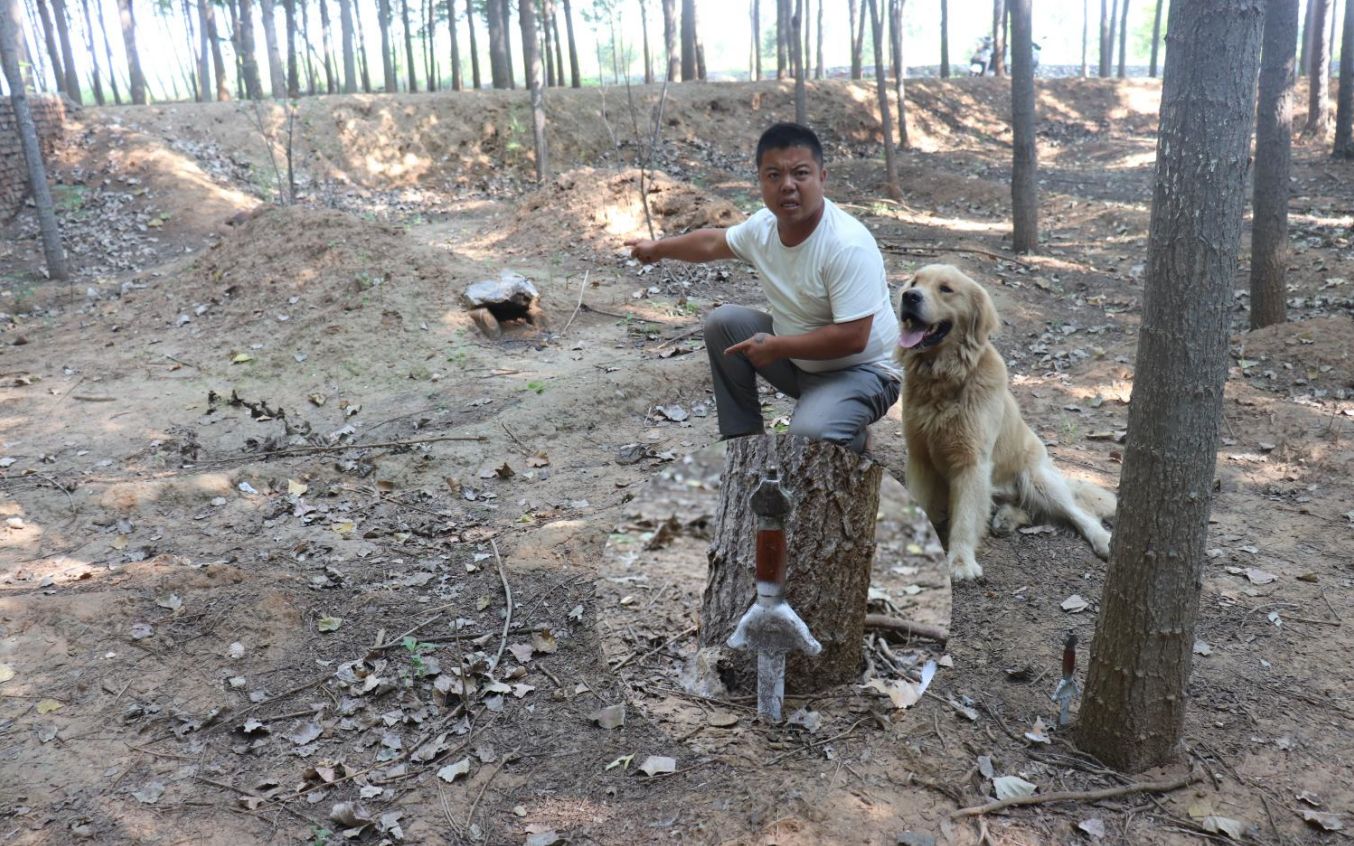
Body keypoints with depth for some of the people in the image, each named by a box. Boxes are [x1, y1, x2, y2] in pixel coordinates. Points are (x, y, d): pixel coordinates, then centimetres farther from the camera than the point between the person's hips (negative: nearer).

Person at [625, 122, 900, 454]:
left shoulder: (848, 245, -29)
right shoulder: (764, 226, -6)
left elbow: (852, 338, -31)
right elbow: (715, 242, 16)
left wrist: (775, 347, -22)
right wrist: (658, 248, 30)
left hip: (860, 369, -7)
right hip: (798, 356, 8)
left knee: (807, 438, -32)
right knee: (723, 322, 1)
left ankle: (850, 441, 6)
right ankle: (742, 440, 12)